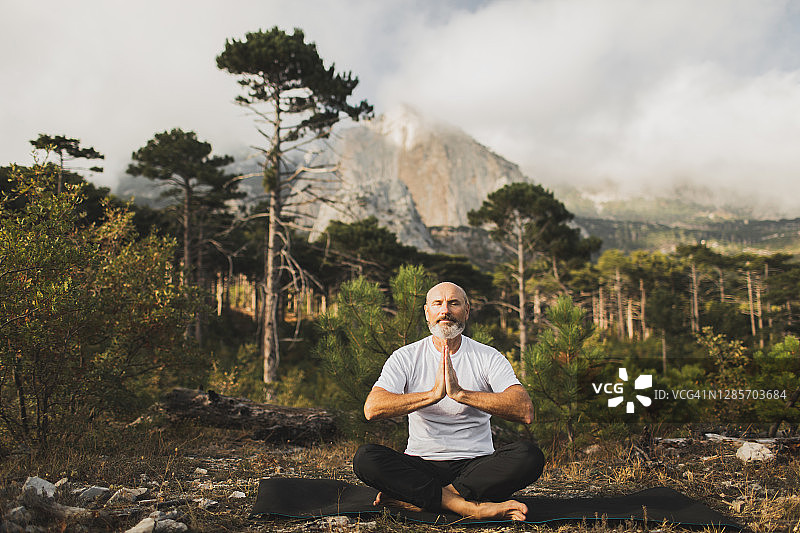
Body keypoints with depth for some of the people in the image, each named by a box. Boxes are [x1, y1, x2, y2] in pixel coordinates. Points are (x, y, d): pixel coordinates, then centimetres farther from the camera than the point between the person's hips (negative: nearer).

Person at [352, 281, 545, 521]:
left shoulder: (488, 358, 1)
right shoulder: (406, 357, 2)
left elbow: (525, 411, -16)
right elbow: (372, 409, -15)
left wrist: (461, 393, -27)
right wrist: (432, 394, -26)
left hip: (475, 465, 0)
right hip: (421, 464, 0)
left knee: (529, 455, -27)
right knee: (365, 457, -26)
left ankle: (414, 499, -24)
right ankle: (471, 507, -29)